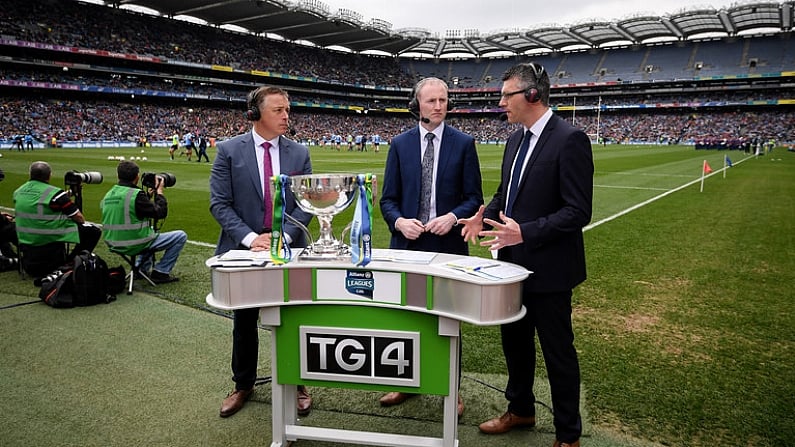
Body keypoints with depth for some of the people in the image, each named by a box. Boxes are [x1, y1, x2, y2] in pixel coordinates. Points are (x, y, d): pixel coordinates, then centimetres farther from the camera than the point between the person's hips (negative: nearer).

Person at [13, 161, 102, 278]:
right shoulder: (55, 194, -17)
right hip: (51, 238, -7)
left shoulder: (18, 192, 3)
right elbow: (78, 217, -14)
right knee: (94, 231, -1)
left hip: (25, 240, 8)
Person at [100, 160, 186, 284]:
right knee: (181, 236, 2)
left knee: (151, 230, 37)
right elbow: (160, 212, -15)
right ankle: (160, 272, 4)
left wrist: (148, 194, 17)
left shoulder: (108, 195, 6)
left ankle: (142, 269, 30)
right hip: (135, 245, -9)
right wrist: (159, 191, -1)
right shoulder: (136, 194, -20)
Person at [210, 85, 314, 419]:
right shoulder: (229, 150, -4)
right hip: (244, 249, -1)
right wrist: (249, 237, -18)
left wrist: (283, 235, -15)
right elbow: (220, 203, -7)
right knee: (244, 322, 14)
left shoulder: (299, 153, 2)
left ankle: (296, 384, 28)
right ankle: (243, 385, 33)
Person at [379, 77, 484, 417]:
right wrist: (400, 221, -14)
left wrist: (452, 217, -17)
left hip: (448, 243, -1)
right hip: (408, 241, 2)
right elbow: (388, 198, 5)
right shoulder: (400, 144, 5)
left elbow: (473, 197, 1)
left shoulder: (463, 143, 1)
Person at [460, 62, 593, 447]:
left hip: (548, 268, -8)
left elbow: (578, 212, -21)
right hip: (513, 262, 8)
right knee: (514, 340, 21)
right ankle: (520, 409, 42)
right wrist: (484, 216, -1)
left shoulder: (569, 140, -17)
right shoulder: (516, 139, 8)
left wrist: (525, 232, -29)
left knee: (557, 351, 7)